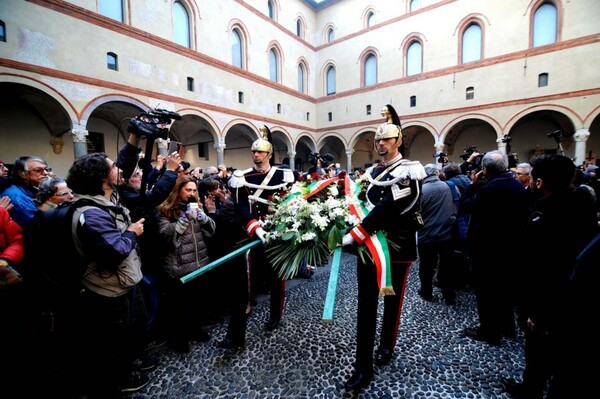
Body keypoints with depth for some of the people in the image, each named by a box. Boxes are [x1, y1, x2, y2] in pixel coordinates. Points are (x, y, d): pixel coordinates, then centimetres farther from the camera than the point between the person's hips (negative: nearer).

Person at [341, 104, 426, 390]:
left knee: (392, 300, 16)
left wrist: (353, 236, -29)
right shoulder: (372, 171, 11)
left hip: (396, 248, -5)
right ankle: (363, 367, 17)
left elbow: (386, 209, -24)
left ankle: (387, 346, 42)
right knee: (366, 305, 6)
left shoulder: (408, 171, -11)